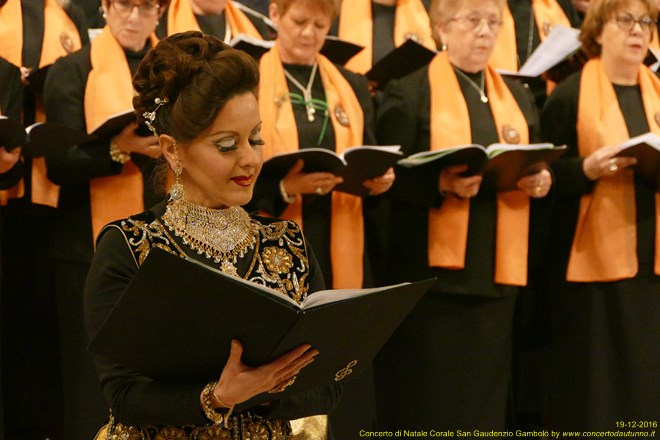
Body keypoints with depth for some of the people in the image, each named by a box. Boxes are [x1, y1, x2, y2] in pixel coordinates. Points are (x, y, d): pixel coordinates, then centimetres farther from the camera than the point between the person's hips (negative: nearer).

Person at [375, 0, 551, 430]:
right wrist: (442, 185, -25)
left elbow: (538, 168, 18)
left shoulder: (518, 97, 16)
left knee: (487, 393, 7)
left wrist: (541, 180, -5)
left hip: (498, 272, 5)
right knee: (429, 398, -3)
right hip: (433, 270, -5)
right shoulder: (410, 92, -2)